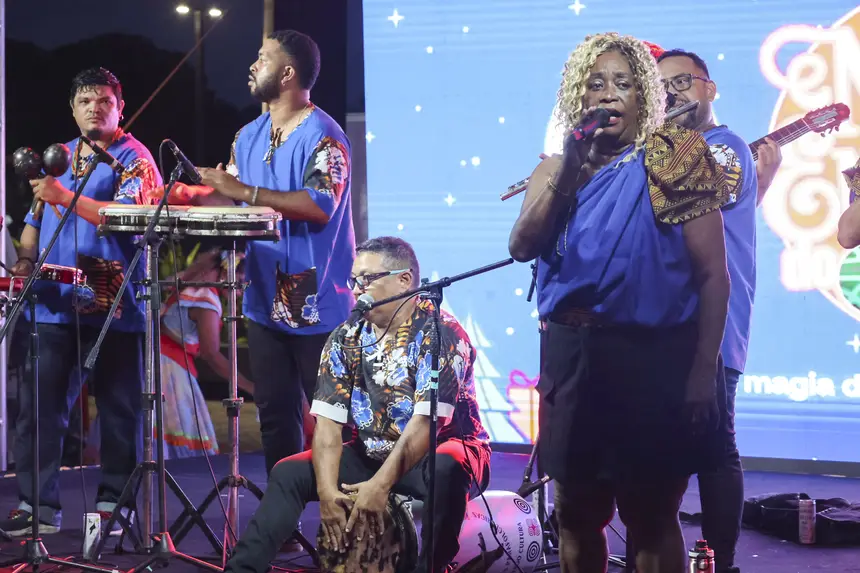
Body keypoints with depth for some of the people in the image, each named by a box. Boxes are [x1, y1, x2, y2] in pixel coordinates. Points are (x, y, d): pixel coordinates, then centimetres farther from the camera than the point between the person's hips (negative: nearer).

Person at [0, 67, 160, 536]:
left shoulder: (133, 159, 0)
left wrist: (65, 196, -21)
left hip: (113, 304, -5)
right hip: (55, 302, 5)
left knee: (119, 408, 1)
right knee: (39, 404, 1)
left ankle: (113, 502, 9)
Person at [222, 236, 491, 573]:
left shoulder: (440, 333, -17)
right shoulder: (345, 340, 0)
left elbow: (426, 420, -25)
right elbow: (328, 422, -6)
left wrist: (381, 484, -33)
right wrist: (327, 489, -23)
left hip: (441, 452, -6)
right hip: (374, 455, 6)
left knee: (444, 471, -38)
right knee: (289, 473, -8)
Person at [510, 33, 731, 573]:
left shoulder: (671, 165, -4)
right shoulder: (556, 171, 8)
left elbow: (713, 273, -7)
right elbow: (522, 246, -8)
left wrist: (703, 370, -13)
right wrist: (571, 168, -16)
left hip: (654, 358, -4)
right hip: (572, 356, 4)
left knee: (651, 515, 4)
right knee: (576, 511, 12)